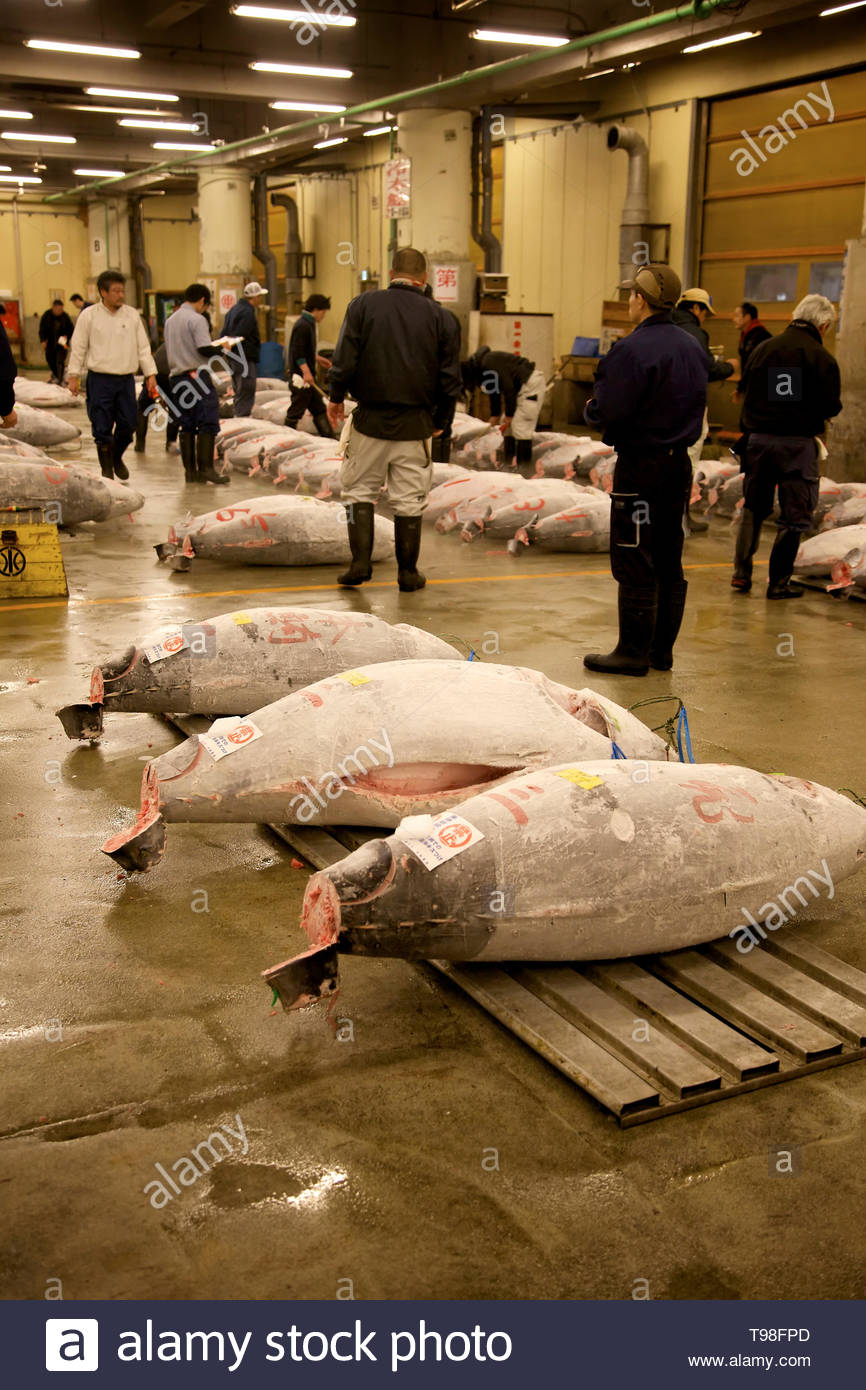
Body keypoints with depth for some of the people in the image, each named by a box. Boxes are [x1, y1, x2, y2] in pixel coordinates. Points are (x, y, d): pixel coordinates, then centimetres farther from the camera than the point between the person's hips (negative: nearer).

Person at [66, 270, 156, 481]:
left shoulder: (132, 315, 8)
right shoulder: (89, 315, -1)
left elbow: (143, 347, 12)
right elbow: (78, 347, 3)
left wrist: (150, 373, 6)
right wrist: (73, 375, -1)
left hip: (126, 379, 3)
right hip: (100, 380, -3)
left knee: (128, 425, 4)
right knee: (102, 427, -2)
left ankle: (117, 458, 30)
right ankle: (106, 468, 12)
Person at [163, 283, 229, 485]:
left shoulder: (170, 320, 16)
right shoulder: (197, 319, -8)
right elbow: (205, 349, -18)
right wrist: (221, 348, 0)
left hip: (176, 376, 8)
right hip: (197, 375, -8)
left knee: (186, 426, 9)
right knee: (208, 423, -7)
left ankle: (190, 470, 8)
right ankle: (206, 468, -14)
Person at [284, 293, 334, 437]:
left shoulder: (309, 325, 16)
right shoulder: (302, 326, -16)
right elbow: (297, 352, -23)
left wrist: (318, 358, 27)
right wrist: (306, 371, -28)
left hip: (308, 376, 11)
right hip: (301, 375, -11)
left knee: (319, 408, 12)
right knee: (297, 408, -4)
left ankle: (328, 438, 17)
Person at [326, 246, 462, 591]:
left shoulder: (364, 304, -2)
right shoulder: (439, 315, 2)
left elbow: (344, 358, -6)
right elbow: (450, 376, 3)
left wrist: (336, 398, 8)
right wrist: (440, 420, 13)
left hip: (370, 419, -1)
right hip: (415, 424, 1)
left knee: (359, 489, 12)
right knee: (409, 498, 8)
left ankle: (360, 562, 5)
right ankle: (408, 572, 14)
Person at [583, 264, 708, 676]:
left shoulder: (633, 349, -17)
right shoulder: (692, 348, 9)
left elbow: (607, 411, -20)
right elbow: (699, 405, 15)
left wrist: (590, 408, 0)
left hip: (640, 466, -8)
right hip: (679, 461, 8)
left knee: (634, 564, -1)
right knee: (669, 561, 13)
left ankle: (633, 653, 4)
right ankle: (661, 649, 21)